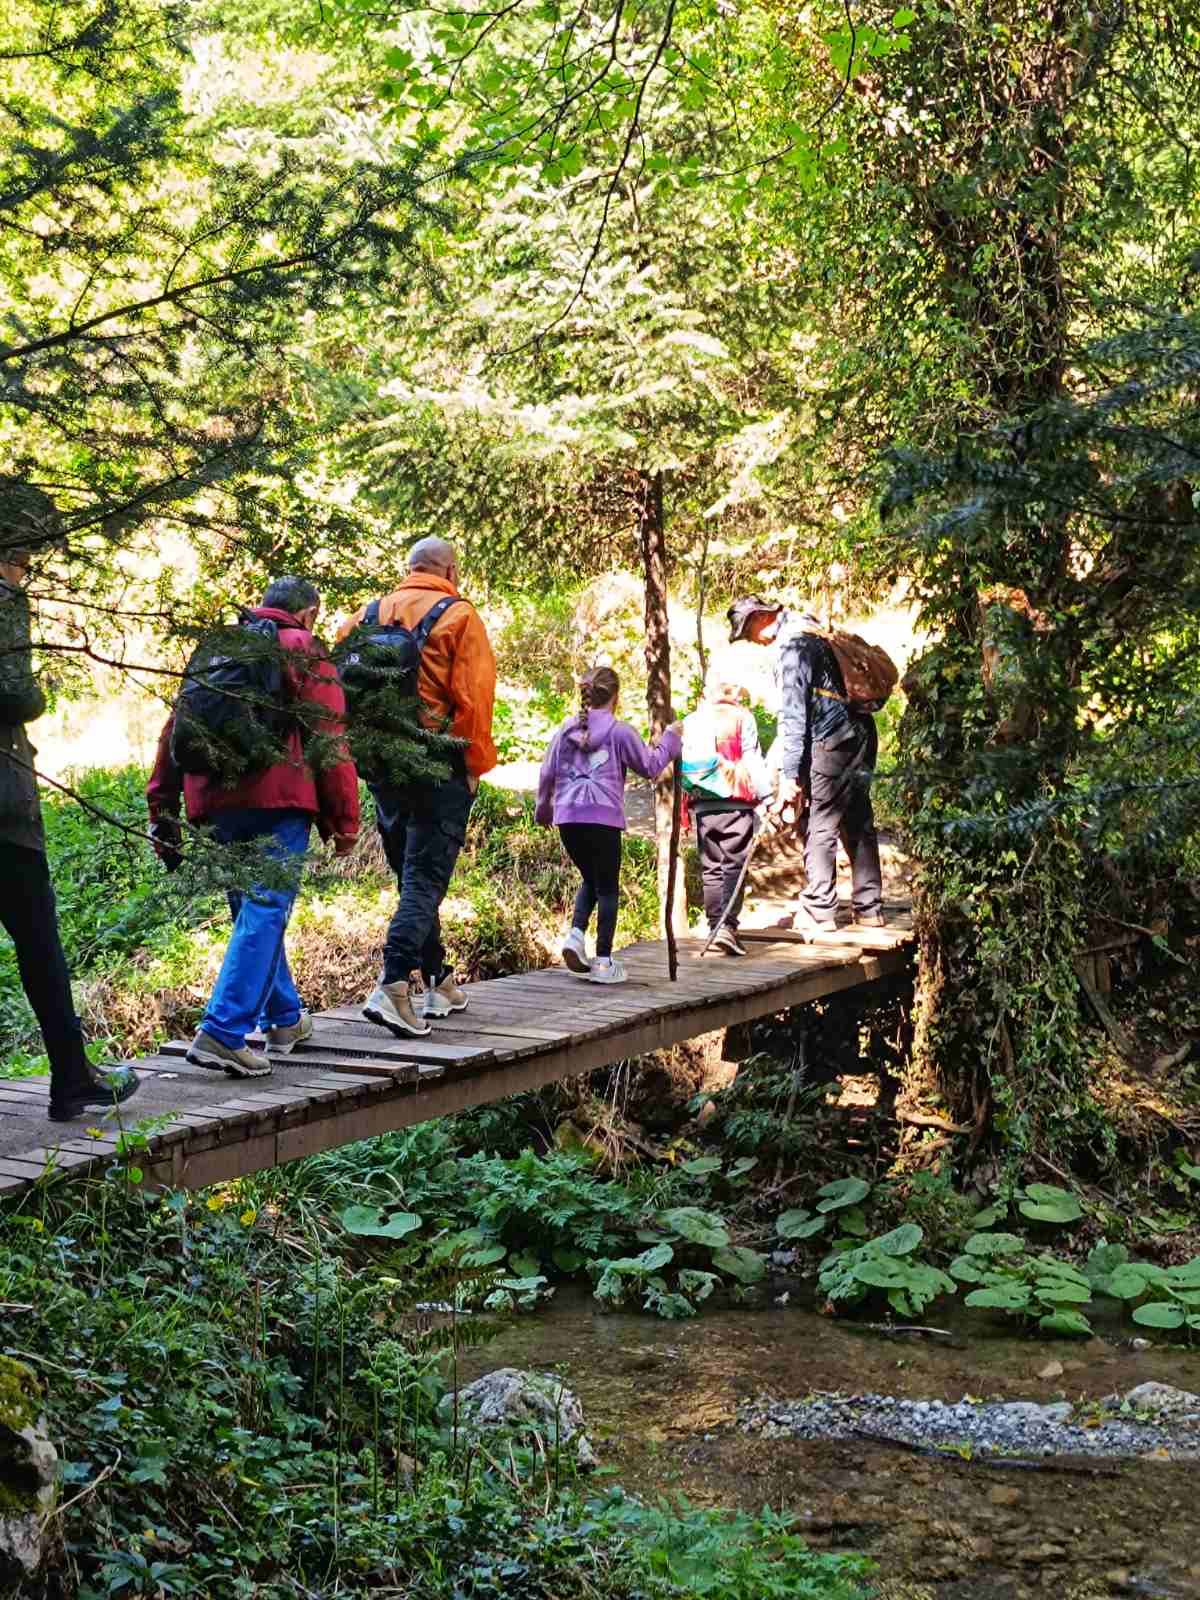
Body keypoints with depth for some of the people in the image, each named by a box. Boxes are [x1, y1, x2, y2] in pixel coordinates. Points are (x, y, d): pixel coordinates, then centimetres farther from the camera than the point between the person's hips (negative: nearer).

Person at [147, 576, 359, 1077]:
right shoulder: (305, 653, 4)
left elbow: (176, 730, 18)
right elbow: (330, 743, -4)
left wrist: (163, 813, 20)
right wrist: (344, 822, -1)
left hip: (215, 801, 6)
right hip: (277, 799, -6)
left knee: (252, 911, 19)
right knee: (265, 912, -8)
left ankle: (285, 1018, 30)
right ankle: (222, 1033, -19)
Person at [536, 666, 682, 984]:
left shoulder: (566, 730, 11)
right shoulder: (619, 731, -3)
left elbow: (547, 773, 15)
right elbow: (650, 766, 3)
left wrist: (543, 809, 29)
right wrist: (670, 739, 17)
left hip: (568, 818, 5)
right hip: (603, 818, -5)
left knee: (590, 880, 21)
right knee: (607, 888, 5)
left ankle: (576, 935, -1)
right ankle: (603, 962, 4)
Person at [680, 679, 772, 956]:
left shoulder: (690, 722, 16)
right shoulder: (742, 718, 6)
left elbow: (681, 764, 13)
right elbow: (752, 760, -2)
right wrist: (766, 797, -2)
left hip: (702, 805, 3)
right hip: (736, 803, -3)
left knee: (710, 868, 10)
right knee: (734, 865, -5)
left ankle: (715, 924, 7)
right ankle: (728, 925, -17)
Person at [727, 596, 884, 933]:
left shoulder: (792, 645, -14)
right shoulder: (811, 632, 16)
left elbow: (793, 715, -18)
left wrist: (789, 775, -17)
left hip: (832, 744, -10)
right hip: (860, 736, 10)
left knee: (820, 829, -2)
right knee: (859, 826, 14)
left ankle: (819, 911, 1)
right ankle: (869, 908, 20)